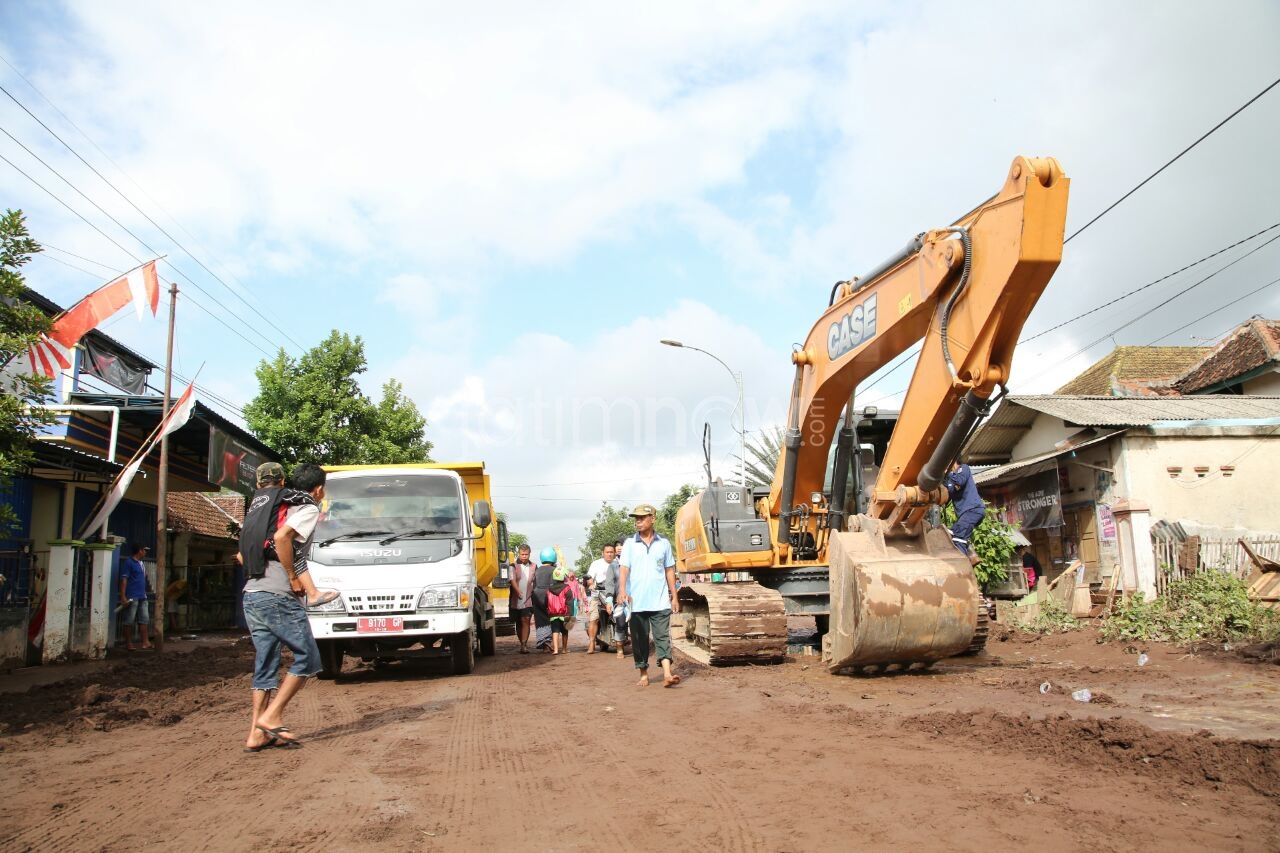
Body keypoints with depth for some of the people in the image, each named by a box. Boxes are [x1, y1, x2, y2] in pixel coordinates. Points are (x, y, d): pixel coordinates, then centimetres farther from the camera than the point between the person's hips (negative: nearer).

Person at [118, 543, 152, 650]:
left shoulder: (140, 563, 18)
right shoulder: (128, 562, -8)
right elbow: (124, 580, -13)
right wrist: (123, 596, -19)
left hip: (142, 597, 8)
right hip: (131, 597, -8)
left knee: (144, 620, 5)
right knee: (129, 621, 0)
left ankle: (145, 642, 5)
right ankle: (128, 643, 6)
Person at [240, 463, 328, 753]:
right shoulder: (309, 509, -3)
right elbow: (281, 538, -22)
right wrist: (292, 578, -14)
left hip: (252, 595, 9)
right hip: (278, 596, -8)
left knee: (265, 665, 11)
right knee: (307, 658, 2)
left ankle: (257, 734, 11)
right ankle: (271, 716, -2)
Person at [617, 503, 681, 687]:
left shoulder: (663, 543, 6)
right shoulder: (630, 544, 3)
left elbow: (670, 571, 11)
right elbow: (624, 568, -6)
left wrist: (674, 596, 9)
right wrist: (622, 591, -22)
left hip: (660, 601, 0)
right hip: (636, 602, 1)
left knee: (662, 637, -7)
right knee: (639, 640, 8)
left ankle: (667, 674, -14)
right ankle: (644, 674, 19)